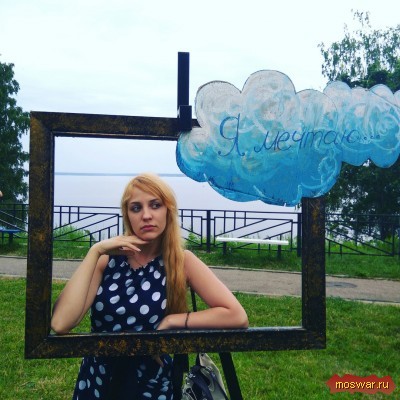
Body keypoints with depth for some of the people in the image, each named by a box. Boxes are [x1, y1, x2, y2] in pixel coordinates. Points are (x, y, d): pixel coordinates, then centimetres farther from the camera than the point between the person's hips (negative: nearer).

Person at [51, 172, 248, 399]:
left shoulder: (182, 261, -12)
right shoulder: (108, 259, -8)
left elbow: (237, 316, -19)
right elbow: (61, 324, -21)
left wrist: (171, 321, -19)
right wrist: (95, 252, -23)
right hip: (96, 381, 2)